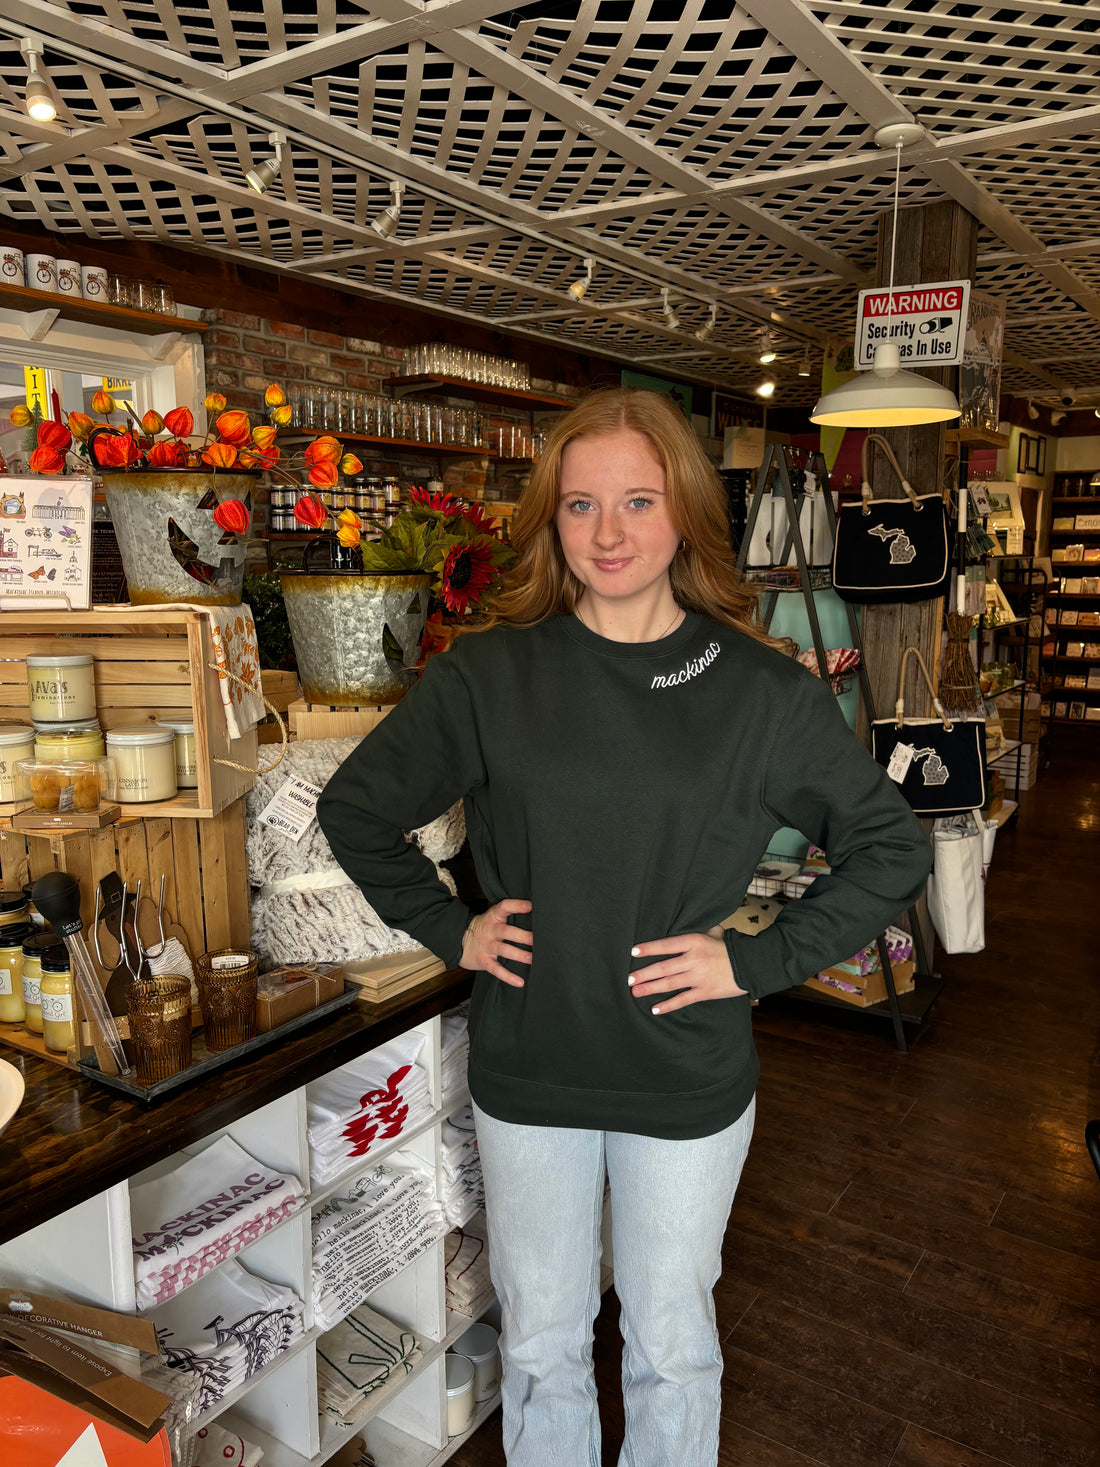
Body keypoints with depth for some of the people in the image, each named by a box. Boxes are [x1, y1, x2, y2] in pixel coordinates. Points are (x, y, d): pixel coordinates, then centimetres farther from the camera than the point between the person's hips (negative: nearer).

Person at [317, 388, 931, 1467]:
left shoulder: (762, 691, -9)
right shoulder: (488, 676, -7)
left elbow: (892, 850, -2)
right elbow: (354, 807, 4)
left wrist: (759, 961, -9)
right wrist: (449, 928, -4)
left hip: (689, 1083, 0)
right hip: (525, 1072, 1)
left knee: (671, 1347, 21)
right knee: (539, 1345, 21)